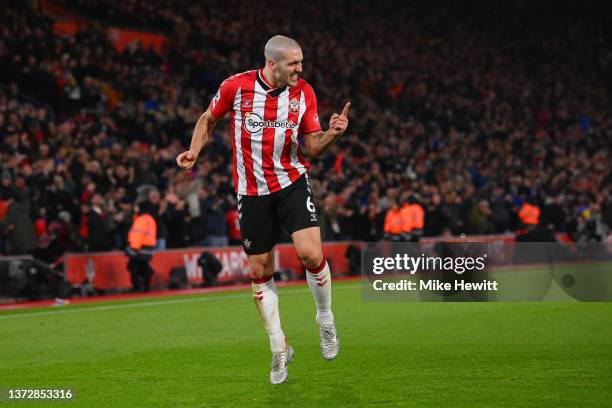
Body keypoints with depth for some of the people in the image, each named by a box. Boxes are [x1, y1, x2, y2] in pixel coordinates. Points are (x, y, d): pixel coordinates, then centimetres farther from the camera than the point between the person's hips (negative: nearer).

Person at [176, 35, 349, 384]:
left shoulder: (304, 92, -2)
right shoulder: (236, 86, -6)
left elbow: (313, 147, 1)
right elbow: (209, 120, 11)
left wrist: (332, 134, -19)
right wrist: (194, 151, -3)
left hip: (292, 182, 0)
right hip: (252, 191, 1)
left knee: (311, 252, -20)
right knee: (260, 271, 4)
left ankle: (326, 319, 8)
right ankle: (280, 349, 20)